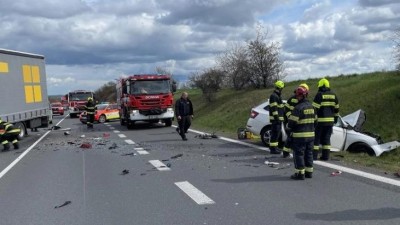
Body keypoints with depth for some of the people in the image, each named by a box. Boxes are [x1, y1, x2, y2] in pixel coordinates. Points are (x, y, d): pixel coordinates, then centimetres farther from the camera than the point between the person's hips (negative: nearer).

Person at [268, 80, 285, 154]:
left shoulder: (277, 96, 20)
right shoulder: (273, 96, -14)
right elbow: (274, 108, -21)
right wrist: (276, 117, -24)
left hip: (278, 118, 10)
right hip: (275, 118, -10)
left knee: (277, 133, 14)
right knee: (275, 133, -10)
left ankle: (274, 147, 22)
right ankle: (273, 149, -9)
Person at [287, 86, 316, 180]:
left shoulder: (298, 108, -17)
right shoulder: (311, 106, 10)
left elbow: (291, 123, -18)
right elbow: (314, 120, 17)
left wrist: (289, 126, 2)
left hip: (299, 136, -8)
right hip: (311, 134, 8)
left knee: (299, 154, 0)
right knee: (308, 153, 15)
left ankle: (300, 173, 1)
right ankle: (309, 172, 22)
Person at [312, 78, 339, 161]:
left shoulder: (319, 95, -9)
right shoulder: (333, 95, 10)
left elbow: (315, 108, -14)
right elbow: (336, 108, 16)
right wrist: (335, 118, 25)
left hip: (320, 120, -5)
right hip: (330, 120, 5)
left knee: (316, 138, 1)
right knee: (326, 138, 11)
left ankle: (314, 155, -1)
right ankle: (325, 156, 10)